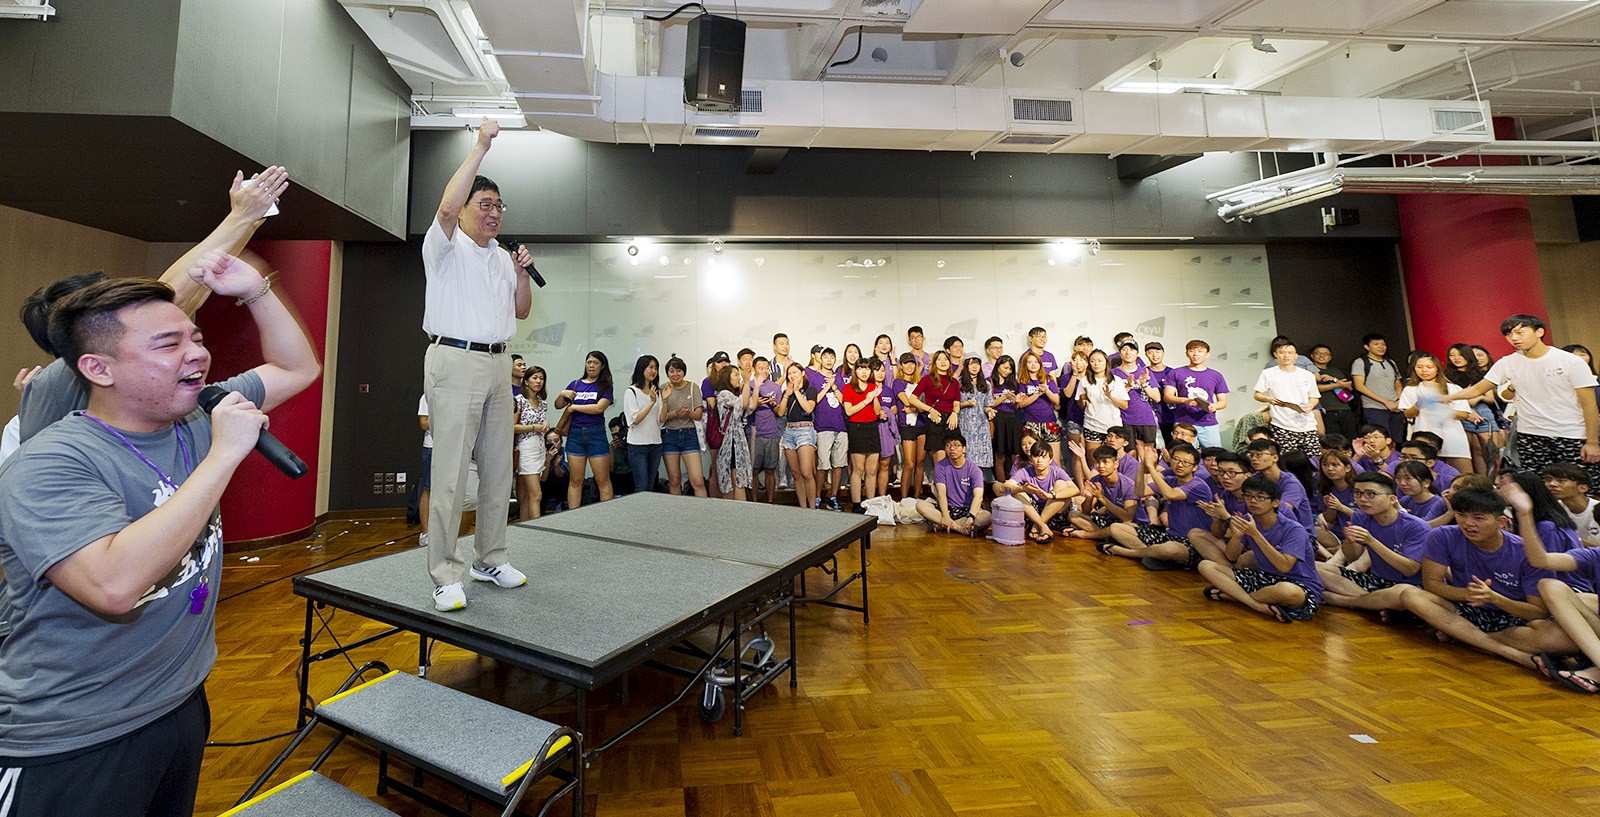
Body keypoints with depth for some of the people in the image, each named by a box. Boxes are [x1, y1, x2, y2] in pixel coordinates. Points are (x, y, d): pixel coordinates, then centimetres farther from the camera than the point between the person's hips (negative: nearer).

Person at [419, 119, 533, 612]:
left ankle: (491, 559, 18)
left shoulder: (502, 258, 21)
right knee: (450, 472, -8)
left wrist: (522, 273, 5)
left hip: (497, 364, 7)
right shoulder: (445, 247, 2)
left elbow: (522, 311, 21)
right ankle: (446, 575, 0)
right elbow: (447, 208, -20)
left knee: (499, 469, 8)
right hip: (455, 362, -6)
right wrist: (481, 147, -16)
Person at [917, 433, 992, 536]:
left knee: (986, 517, -32)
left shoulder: (974, 469, -5)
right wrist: (946, 516, -28)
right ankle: (960, 528, -32)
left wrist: (970, 517, -36)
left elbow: (978, 496, -18)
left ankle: (942, 525, -27)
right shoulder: (940, 466, -1)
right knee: (921, 505, -25)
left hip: (968, 509, -1)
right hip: (947, 508, 1)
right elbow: (941, 493, -12)